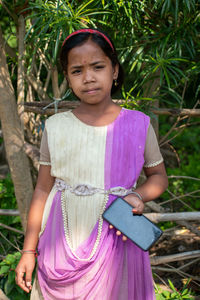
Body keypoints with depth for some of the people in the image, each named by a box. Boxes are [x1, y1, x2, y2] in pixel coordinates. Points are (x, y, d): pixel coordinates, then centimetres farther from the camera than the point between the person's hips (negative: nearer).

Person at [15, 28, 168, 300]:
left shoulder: (138, 125, -3)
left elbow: (158, 176, 10)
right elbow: (43, 190, 5)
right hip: (60, 249, 1)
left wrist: (138, 196, -12)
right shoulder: (55, 127, 0)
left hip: (115, 245, -1)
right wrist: (29, 250, 5)